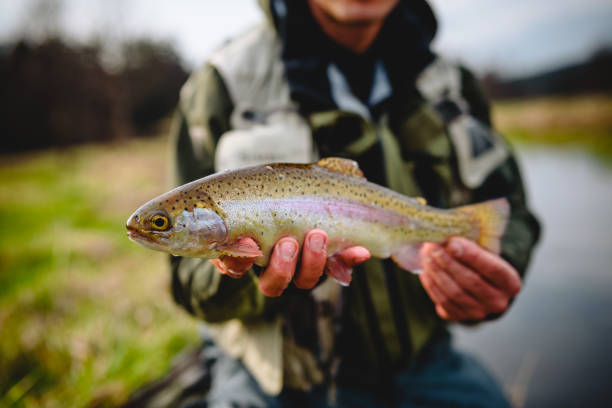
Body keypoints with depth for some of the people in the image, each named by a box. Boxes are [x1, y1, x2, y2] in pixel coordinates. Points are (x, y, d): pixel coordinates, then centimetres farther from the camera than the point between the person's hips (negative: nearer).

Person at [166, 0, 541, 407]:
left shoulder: (452, 83, 1)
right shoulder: (224, 83, -11)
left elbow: (508, 210, 8)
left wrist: (495, 273, -14)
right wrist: (244, 272, -32)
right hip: (283, 375, -1)